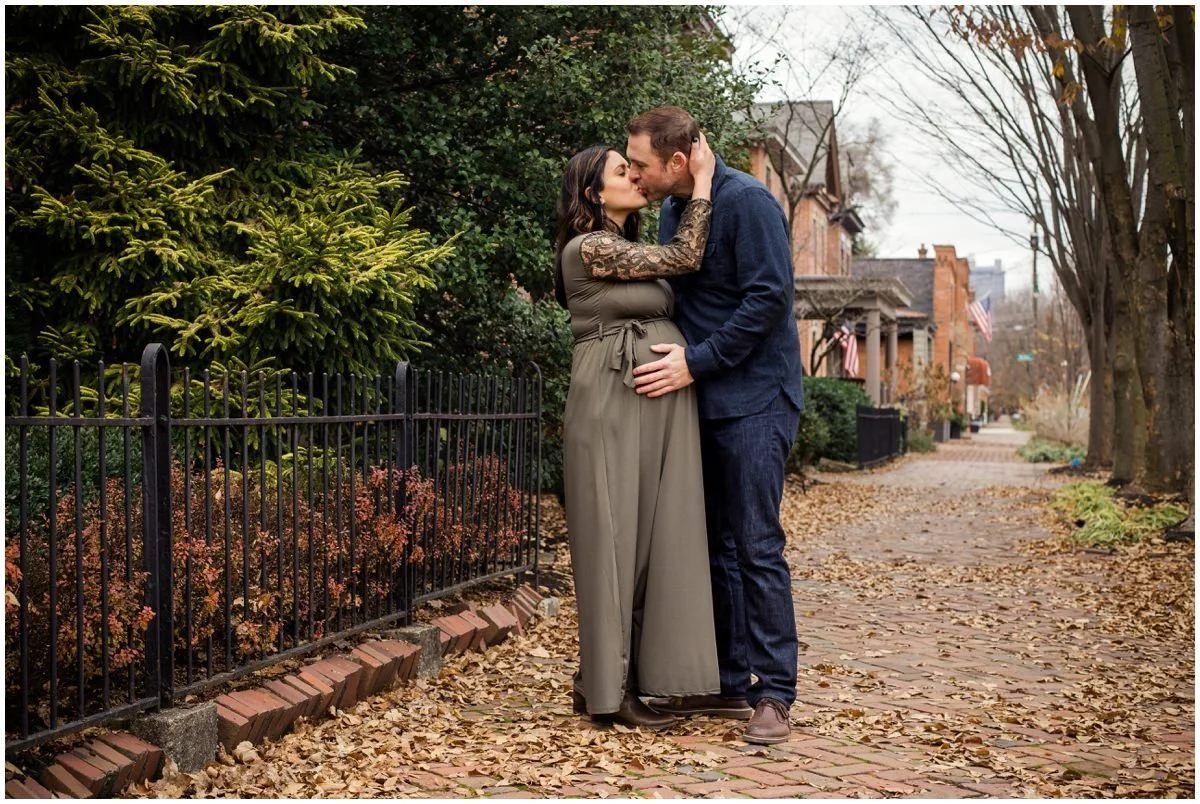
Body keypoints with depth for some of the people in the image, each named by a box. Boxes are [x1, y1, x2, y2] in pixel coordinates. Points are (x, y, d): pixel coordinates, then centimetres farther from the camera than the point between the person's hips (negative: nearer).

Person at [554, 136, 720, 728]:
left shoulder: (634, 252, 22)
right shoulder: (588, 248, -6)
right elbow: (684, 257, -8)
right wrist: (702, 178, -2)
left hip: (661, 407, 9)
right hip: (615, 406, -9)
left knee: (655, 535, 7)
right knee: (615, 536, -4)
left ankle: (603, 679, 16)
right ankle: (608, 690, 6)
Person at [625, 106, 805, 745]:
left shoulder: (746, 201, -13)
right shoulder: (673, 210, 13)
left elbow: (770, 297, -18)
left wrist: (697, 363, -18)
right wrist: (676, 353, 5)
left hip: (753, 398, -8)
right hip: (704, 400, 9)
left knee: (757, 546, -7)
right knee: (715, 545, 10)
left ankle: (774, 693, 2)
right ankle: (729, 684, 19)